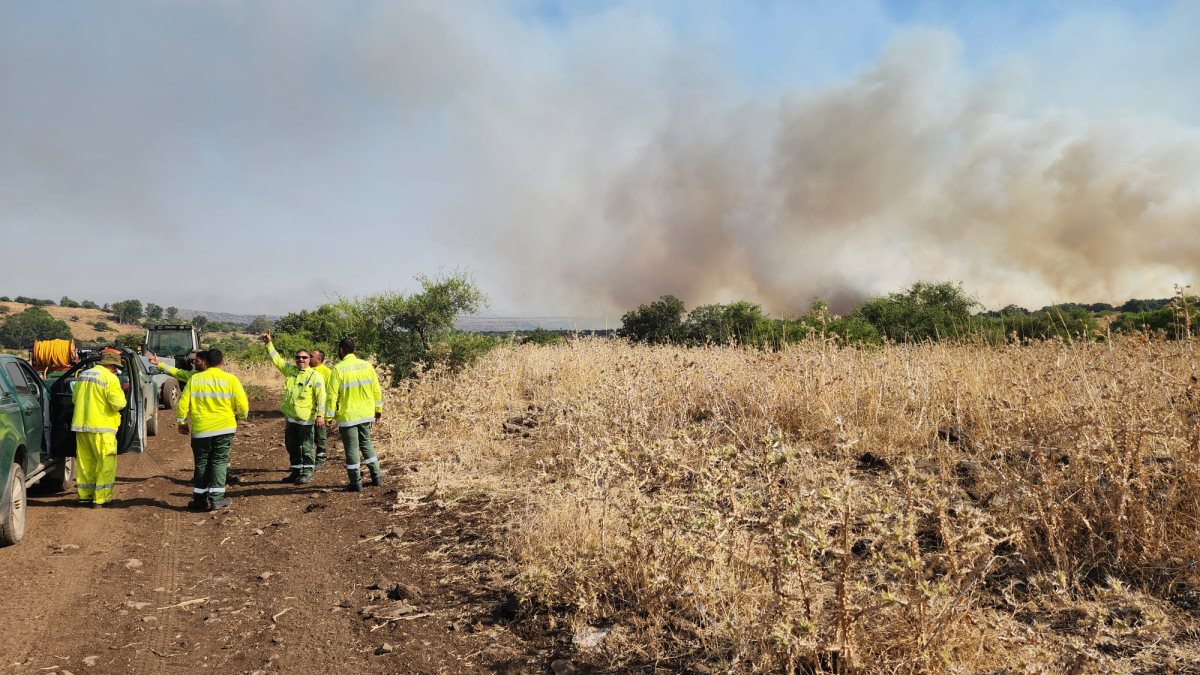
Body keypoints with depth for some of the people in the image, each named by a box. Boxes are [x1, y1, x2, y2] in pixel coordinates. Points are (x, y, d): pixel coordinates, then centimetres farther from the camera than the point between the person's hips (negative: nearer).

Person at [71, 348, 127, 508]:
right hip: (101, 426, -8)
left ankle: (84, 494, 25)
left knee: (85, 460, 17)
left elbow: (75, 398, 21)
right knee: (107, 462, -1)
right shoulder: (110, 378, -13)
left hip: (80, 424, 8)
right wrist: (122, 398, 1)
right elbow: (118, 403, -19)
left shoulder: (82, 375, 12)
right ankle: (100, 498, -4)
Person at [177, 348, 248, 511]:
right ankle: (216, 498, 3)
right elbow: (243, 405, -9)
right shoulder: (230, 379, -7)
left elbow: (183, 403, -1)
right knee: (219, 462, 7)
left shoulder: (194, 379, -2)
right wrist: (240, 416, 13)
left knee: (202, 463, 12)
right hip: (224, 428, -1)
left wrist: (182, 422, 13)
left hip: (201, 429, 1)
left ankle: (200, 499, 16)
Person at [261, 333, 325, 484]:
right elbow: (276, 358, 15)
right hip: (291, 417, 7)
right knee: (291, 446, 15)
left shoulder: (315, 376, -10)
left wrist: (320, 415, -20)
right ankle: (296, 471, 27)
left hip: (305, 419, -7)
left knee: (306, 447, 1)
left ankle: (307, 473, 12)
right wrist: (269, 344, 6)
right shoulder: (290, 370, 8)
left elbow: (321, 396, -15)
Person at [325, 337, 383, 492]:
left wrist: (330, 417, -6)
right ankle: (377, 476, 21)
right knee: (366, 443, 20)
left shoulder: (338, 369, -12)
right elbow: (376, 390, 5)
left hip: (347, 416, -4)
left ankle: (356, 483, 11)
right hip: (366, 414, 5)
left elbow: (332, 395, -13)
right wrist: (378, 409, 15)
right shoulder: (367, 366, 1)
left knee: (351, 449, 5)